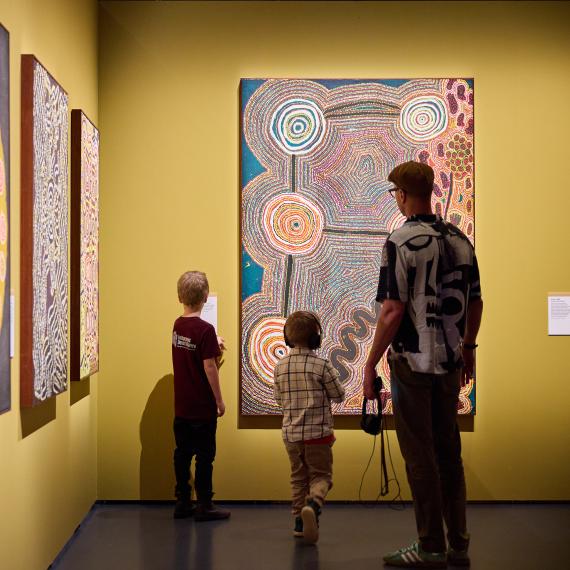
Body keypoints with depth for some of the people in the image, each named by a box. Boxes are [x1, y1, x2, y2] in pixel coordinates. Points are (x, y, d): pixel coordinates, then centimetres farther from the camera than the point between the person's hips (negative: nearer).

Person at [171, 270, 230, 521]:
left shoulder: (178, 325, 4)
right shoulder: (205, 329, -18)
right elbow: (209, 367, -17)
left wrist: (214, 346, 21)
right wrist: (219, 400, -10)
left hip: (181, 407, 6)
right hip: (202, 407, -6)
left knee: (182, 454, 12)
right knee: (204, 456, 3)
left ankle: (182, 503, 18)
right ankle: (204, 506, 9)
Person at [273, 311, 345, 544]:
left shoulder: (280, 367, -1)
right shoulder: (321, 365, -13)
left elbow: (279, 398, 10)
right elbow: (339, 395, -4)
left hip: (290, 433, 4)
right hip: (317, 431, -4)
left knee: (298, 477, 17)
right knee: (321, 475, 4)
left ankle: (300, 521, 17)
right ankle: (313, 503, -25)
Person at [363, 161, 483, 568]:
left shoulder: (401, 242, -14)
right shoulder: (459, 239, 7)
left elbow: (393, 310, -18)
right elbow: (475, 303, 11)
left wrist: (371, 363, -11)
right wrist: (467, 348, 23)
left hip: (413, 361, -6)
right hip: (451, 360, 7)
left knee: (420, 454, 1)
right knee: (449, 450, 13)